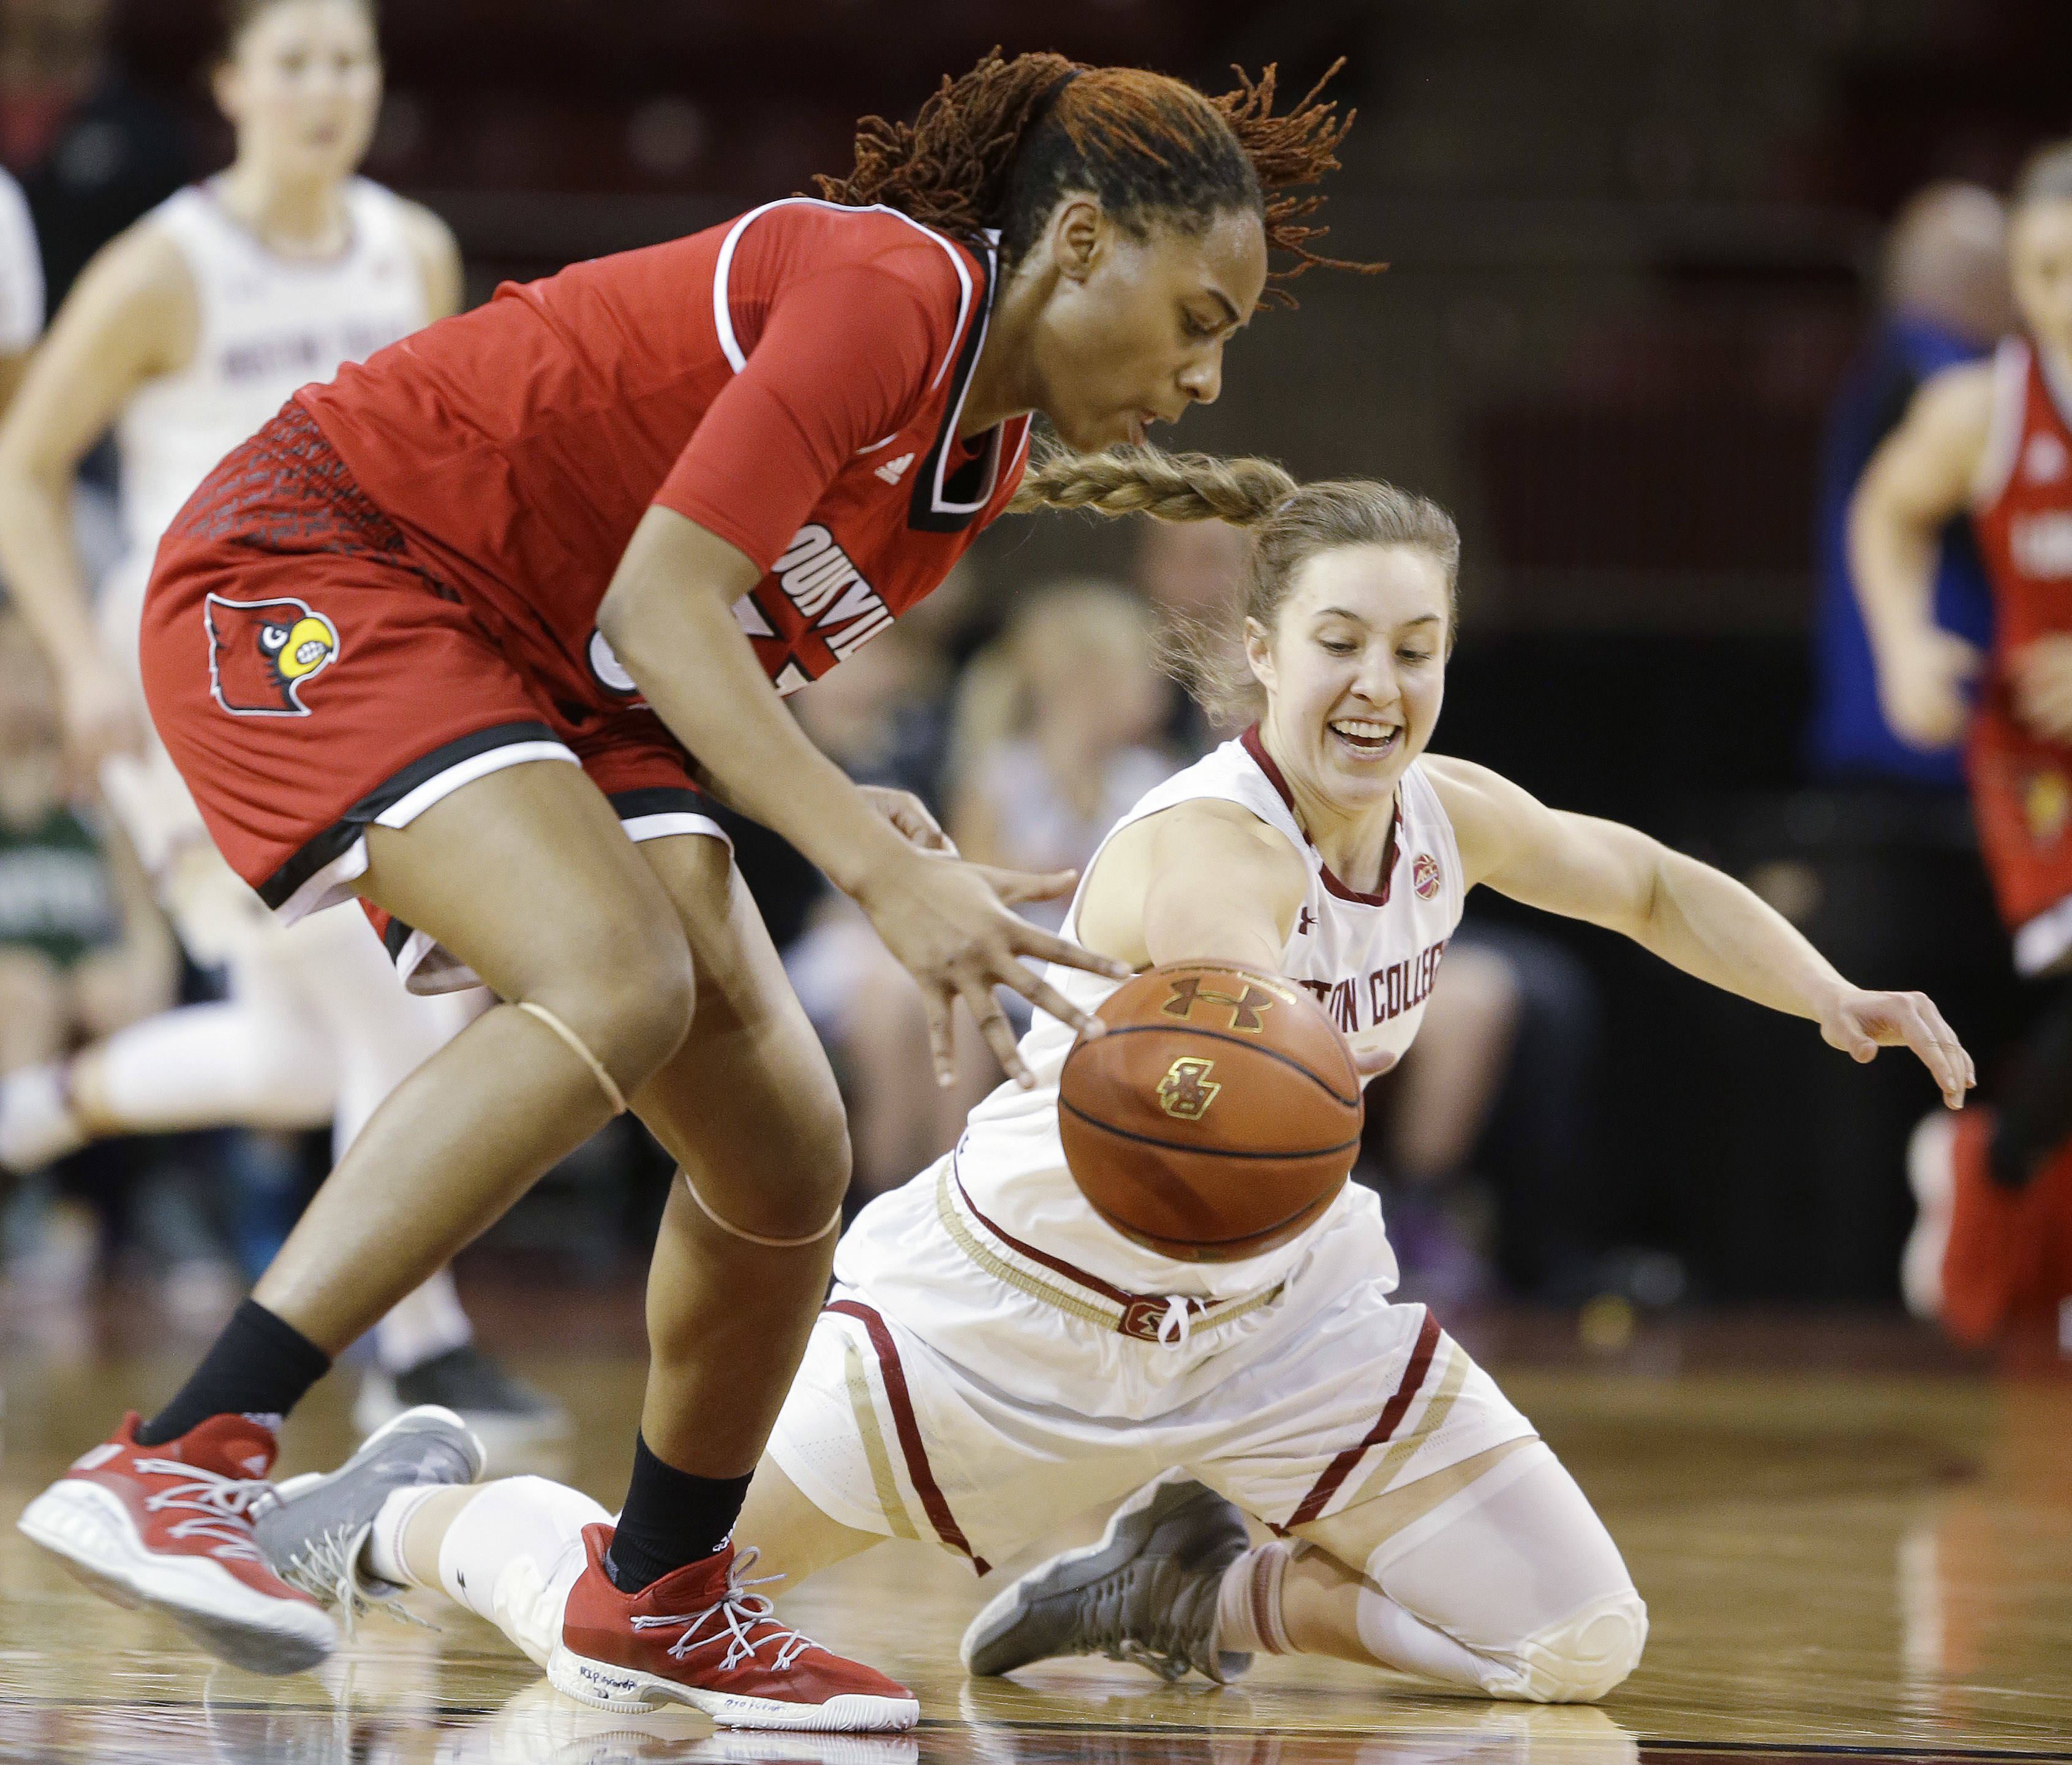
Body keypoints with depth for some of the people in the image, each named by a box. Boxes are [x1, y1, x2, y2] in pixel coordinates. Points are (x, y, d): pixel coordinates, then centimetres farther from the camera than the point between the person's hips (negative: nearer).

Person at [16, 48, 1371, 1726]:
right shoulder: (891, 288, -19)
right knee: (619, 980, -32)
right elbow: (659, 602, -26)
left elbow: (720, 654, 13)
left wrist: (872, 826, -8)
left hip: (549, 681, 9)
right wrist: (882, 875, -33)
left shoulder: (984, 464, 11)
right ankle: (175, 1464, -37)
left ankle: (662, 1596, 25)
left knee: (789, 1153, 2)